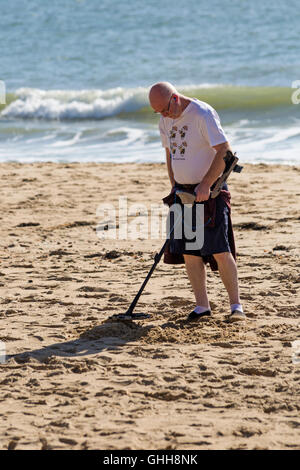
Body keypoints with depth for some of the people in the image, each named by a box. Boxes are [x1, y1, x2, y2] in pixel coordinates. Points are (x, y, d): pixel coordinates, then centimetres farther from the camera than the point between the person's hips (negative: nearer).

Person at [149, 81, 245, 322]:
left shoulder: (203, 114, -16)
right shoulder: (166, 120, 8)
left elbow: (225, 151, -20)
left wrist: (206, 185, -23)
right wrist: (174, 186, 13)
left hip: (209, 191, -7)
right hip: (183, 191, 7)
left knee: (219, 250, -9)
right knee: (189, 252, 3)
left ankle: (236, 305, -1)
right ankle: (202, 306, 11)